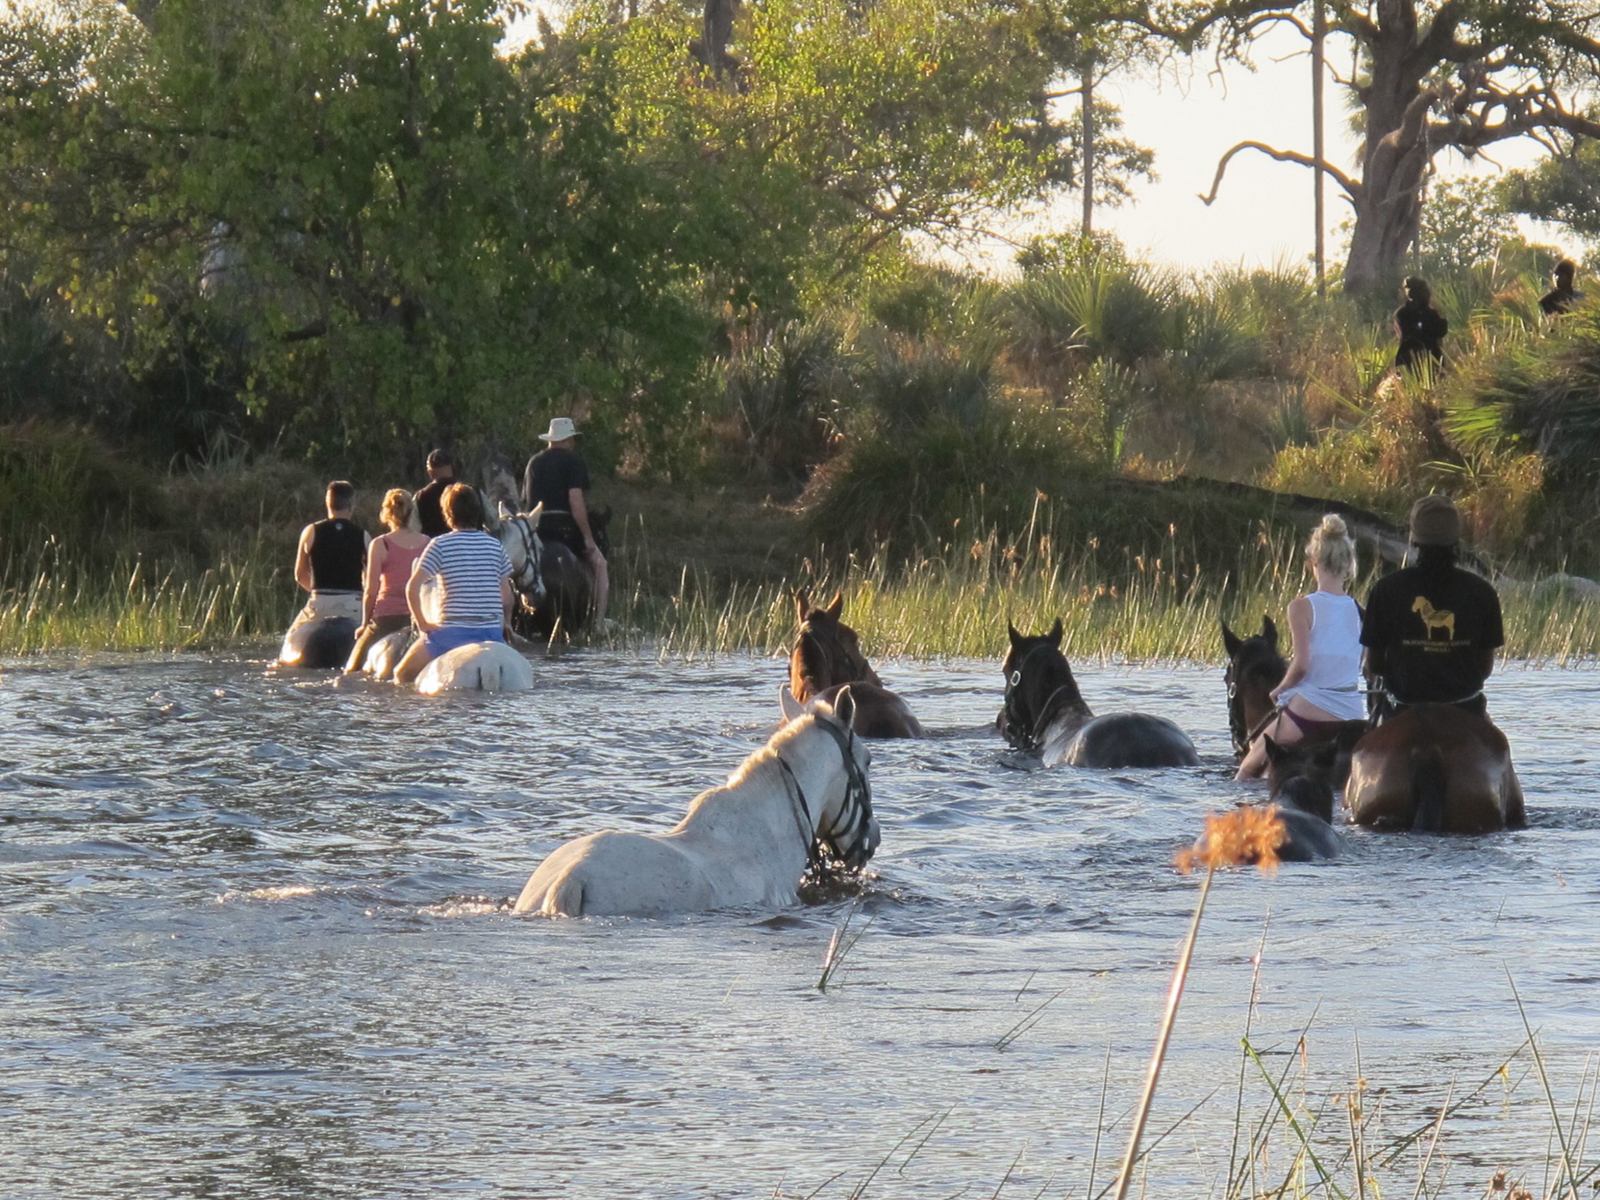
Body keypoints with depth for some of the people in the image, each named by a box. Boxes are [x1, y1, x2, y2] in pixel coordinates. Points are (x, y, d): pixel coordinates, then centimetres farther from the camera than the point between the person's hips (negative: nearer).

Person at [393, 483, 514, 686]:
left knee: (402, 675, 12)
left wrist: (422, 623, -2)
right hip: (491, 631, 3)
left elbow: (413, 587, -12)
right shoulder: (495, 546, 7)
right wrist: (503, 626, 21)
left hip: (451, 632, -3)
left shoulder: (440, 545, -4)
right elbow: (506, 597, 8)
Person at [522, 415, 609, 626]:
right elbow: (576, 502, -14)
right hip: (564, 527, -6)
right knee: (599, 563, 7)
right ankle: (598, 622, -2)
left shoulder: (533, 462, 17)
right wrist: (588, 538, -12)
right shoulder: (572, 461, -4)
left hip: (535, 530, 6)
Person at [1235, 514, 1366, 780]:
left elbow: (1301, 665, -16)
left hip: (1309, 711, -5)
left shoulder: (1302, 607, -10)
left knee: (1247, 771, 13)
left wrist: (1280, 689, 2)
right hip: (1352, 713, 5)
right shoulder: (1358, 610, 3)